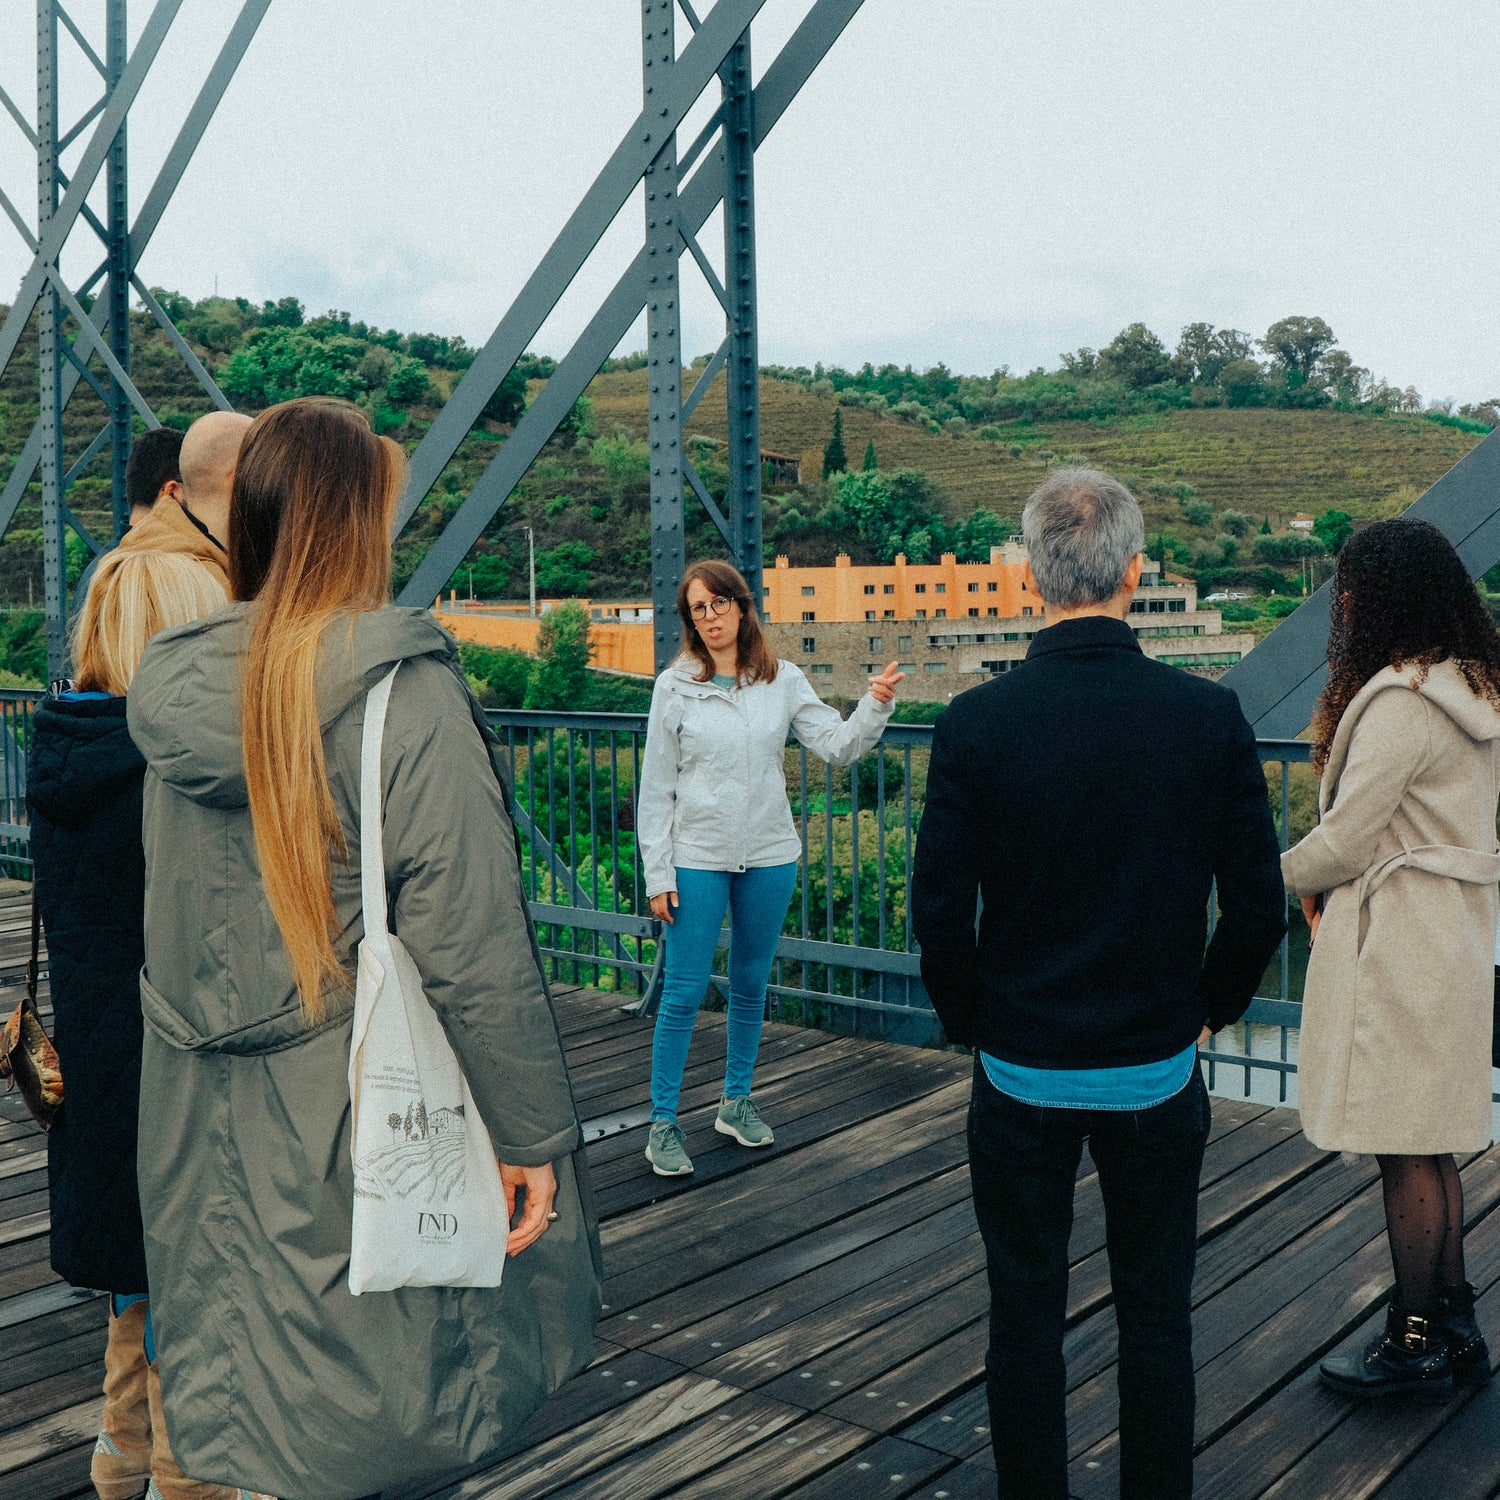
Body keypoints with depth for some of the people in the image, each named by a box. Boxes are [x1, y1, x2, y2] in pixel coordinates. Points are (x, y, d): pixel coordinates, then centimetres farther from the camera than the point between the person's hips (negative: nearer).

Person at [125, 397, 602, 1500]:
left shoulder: (176, 695, 3)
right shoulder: (402, 690, -16)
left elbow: (171, 941, 11)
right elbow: (472, 945, -19)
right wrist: (536, 1135, -11)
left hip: (211, 1126, 6)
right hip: (361, 1124, -6)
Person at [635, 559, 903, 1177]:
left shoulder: (783, 681, 1)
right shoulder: (675, 687, -4)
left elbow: (838, 746, -2)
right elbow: (656, 788, -3)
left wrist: (875, 705, -20)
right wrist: (657, 874, -6)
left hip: (770, 856, 3)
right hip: (697, 857, -3)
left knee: (751, 986, 15)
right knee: (684, 993, 0)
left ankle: (736, 1102, 31)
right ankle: (663, 1122, 12)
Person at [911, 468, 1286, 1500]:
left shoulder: (976, 724, -14)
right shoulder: (1212, 717, -10)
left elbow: (939, 912, -11)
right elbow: (1259, 907, -5)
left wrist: (971, 1023, 7)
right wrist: (1207, 1013, 12)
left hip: (1021, 1073, -1)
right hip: (1159, 1071, 1)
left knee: (1026, 1314, 14)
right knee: (1156, 1315, 17)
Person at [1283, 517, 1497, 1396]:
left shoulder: (1400, 702, -19)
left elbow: (1345, 840, -16)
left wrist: (1280, 875, 3)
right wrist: (1331, 885, 11)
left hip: (1398, 948, -10)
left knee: (1407, 1152, 2)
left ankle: (1417, 1343, 15)